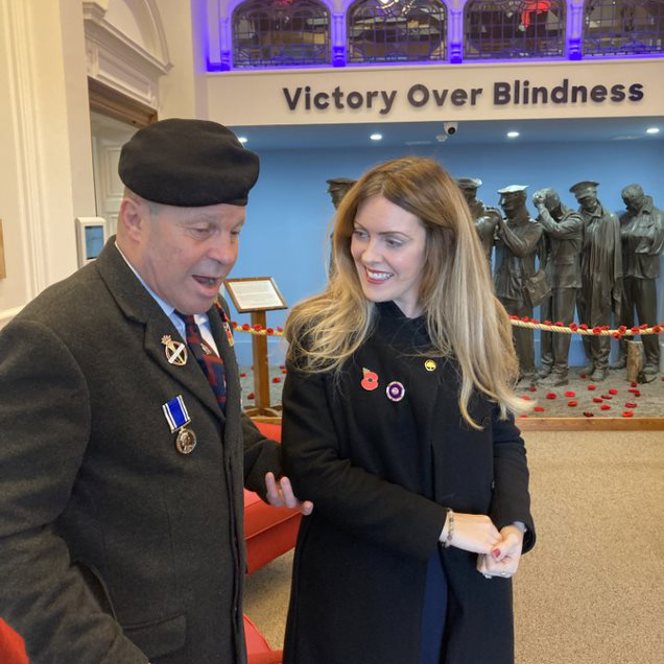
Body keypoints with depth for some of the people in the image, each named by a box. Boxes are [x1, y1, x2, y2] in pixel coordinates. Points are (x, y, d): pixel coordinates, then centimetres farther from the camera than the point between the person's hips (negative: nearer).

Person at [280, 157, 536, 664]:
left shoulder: (480, 328, -3)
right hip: (359, 583, -3)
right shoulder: (321, 333, -13)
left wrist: (513, 523, -12)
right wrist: (442, 524, -18)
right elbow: (310, 467, -17)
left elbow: (505, 439, 6)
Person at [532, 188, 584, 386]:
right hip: (548, 277, 6)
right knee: (546, 323, 7)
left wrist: (541, 207, -18)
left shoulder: (574, 220, -9)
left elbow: (555, 229, -27)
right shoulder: (547, 219, 10)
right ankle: (546, 366, 15)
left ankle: (560, 371, 1)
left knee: (561, 324, -4)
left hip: (566, 279, -6)